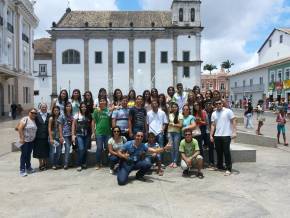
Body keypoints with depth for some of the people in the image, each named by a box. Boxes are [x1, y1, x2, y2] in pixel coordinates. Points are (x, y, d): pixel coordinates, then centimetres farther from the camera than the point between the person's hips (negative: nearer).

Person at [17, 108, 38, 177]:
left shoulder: (34, 121, 10)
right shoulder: (25, 119, -11)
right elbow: (20, 128, -17)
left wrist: (34, 138, 8)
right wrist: (21, 138, -18)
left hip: (31, 141, 6)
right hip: (25, 140, -6)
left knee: (28, 155, 15)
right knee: (24, 155, -3)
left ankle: (28, 168, 27)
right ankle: (22, 170, 4)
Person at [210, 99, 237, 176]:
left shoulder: (228, 111, -3)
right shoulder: (214, 114, 11)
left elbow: (233, 122, -5)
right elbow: (213, 125, 11)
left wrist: (234, 132, -14)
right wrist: (211, 135, 5)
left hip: (226, 135, -5)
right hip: (217, 136, 5)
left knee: (227, 152, -3)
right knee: (219, 152, 13)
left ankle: (228, 169, 4)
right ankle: (220, 166, 28)